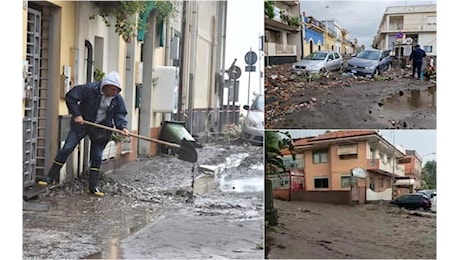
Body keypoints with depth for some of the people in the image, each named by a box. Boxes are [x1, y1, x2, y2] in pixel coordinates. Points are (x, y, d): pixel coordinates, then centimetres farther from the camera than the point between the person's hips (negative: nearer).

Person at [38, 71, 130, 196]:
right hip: (82, 123, -3)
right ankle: (50, 178, 3)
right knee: (66, 149, -6)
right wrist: (76, 114, -18)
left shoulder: (118, 99, -9)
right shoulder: (90, 89, -20)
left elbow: (119, 115, -3)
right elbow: (70, 97, -14)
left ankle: (93, 187, 13)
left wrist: (122, 127, -22)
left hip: (100, 129, 3)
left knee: (97, 158, 3)